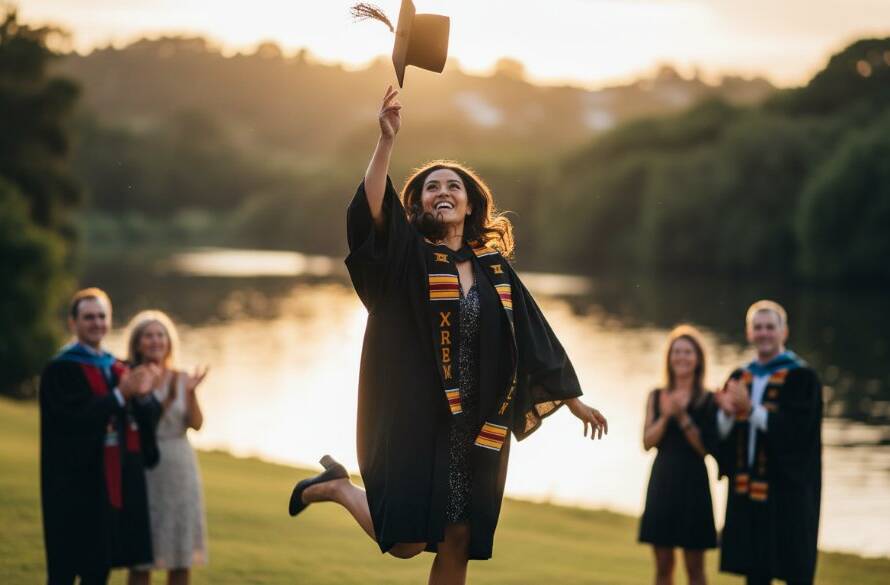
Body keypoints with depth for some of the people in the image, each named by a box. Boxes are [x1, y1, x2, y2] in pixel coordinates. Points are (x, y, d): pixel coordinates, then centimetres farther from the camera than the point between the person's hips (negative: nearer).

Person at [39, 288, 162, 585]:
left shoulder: (118, 369, 14)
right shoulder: (60, 369, -7)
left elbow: (149, 417, 6)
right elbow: (74, 416, -20)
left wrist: (143, 395, -16)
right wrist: (120, 394, -23)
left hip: (114, 480, 7)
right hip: (75, 480, -7)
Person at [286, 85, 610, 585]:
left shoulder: (494, 268, 9)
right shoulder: (409, 257, -4)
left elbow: (535, 337, 15)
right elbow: (372, 211, -23)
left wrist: (573, 399, 18)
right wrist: (388, 140, -33)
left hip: (476, 427, 4)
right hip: (416, 417, -4)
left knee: (457, 542, 5)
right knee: (406, 541, -5)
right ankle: (335, 486, 22)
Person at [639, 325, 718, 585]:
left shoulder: (708, 400, -1)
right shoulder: (656, 396, 8)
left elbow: (707, 447, -8)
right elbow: (647, 442, 0)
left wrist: (683, 417, -15)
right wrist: (665, 416, -14)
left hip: (692, 483, -3)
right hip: (662, 482, 3)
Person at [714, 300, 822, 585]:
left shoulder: (801, 377, -5)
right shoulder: (739, 378, 13)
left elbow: (797, 429, -16)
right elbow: (721, 432, 8)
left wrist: (751, 410, -24)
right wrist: (728, 413, -14)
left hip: (787, 489, -5)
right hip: (748, 489, 6)